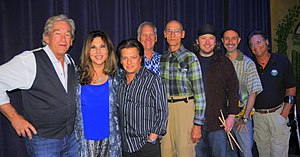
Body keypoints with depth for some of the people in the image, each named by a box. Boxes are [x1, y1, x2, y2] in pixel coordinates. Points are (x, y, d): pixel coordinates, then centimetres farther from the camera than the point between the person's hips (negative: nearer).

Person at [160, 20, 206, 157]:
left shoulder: (190, 58, -6)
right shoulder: (162, 58, 10)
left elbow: (199, 93, -9)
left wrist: (198, 124, -13)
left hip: (184, 108, -4)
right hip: (165, 108, 5)